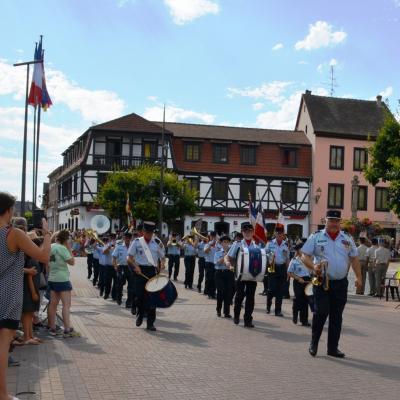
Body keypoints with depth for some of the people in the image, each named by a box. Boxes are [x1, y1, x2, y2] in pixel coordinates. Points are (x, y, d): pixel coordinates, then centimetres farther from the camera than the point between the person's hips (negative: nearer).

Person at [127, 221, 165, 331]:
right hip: (140, 271, -1)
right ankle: (140, 315, 27)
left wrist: (162, 264, -10)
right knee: (140, 295, -2)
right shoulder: (137, 242, 1)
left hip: (152, 271, 1)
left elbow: (162, 257, 12)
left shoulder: (157, 242, 6)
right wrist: (136, 266, -16)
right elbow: (130, 258, 1)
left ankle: (150, 323, 7)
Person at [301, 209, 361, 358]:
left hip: (340, 283, 3)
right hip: (322, 281, -3)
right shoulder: (316, 237, 0)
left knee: (337, 316, 6)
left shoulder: (347, 239, 10)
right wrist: (313, 267, -20)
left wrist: (358, 277, 5)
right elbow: (304, 256, -2)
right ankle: (314, 343, 11)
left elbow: (354, 259, 14)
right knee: (321, 312, -8)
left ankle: (333, 348, 15)